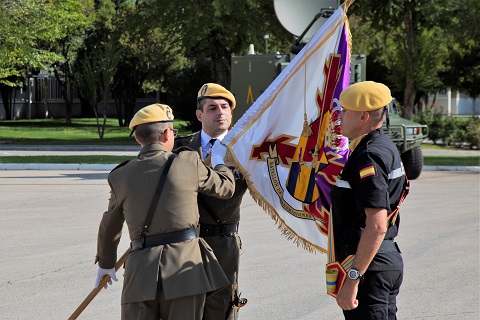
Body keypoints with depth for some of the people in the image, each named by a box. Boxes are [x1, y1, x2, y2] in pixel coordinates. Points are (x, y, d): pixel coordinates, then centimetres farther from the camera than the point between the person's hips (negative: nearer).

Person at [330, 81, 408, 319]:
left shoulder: (369, 158, -19)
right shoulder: (386, 146, 13)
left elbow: (377, 226, -27)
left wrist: (352, 280, -27)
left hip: (370, 268, -11)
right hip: (389, 260, 11)